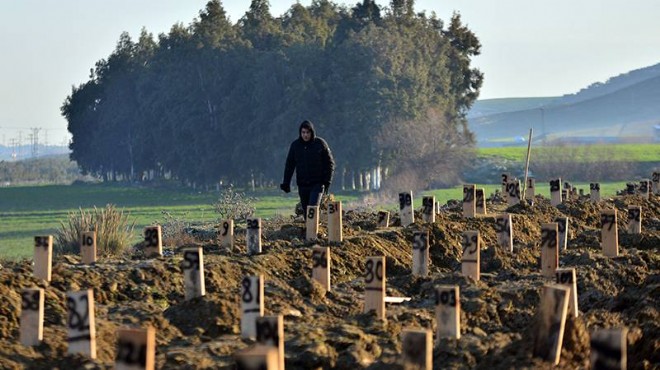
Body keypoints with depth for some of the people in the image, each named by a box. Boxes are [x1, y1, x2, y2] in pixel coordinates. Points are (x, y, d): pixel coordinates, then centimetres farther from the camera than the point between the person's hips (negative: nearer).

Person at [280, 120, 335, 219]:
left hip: (317, 184, -3)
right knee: (306, 211, 6)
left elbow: (329, 163, 2)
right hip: (302, 185, 3)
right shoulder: (295, 145, 4)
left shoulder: (320, 143, -3)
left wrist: (327, 181, -5)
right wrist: (286, 183, 4)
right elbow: (289, 165, 9)